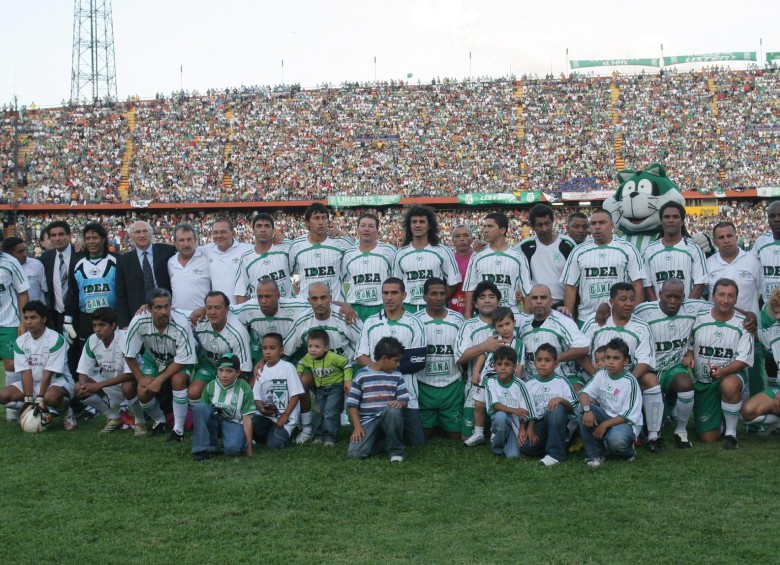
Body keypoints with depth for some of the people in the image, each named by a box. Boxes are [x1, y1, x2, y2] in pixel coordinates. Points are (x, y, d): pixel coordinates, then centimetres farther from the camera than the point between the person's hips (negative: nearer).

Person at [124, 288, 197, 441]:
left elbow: (182, 360, -24)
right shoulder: (139, 322, -27)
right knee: (143, 392, -18)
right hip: (153, 360, 3)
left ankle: (179, 428, -17)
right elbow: (129, 355, -11)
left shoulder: (181, 324, -34)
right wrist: (140, 378, -13)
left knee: (178, 380, -33)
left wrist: (159, 380, -25)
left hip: (178, 363, -3)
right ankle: (160, 421, 15)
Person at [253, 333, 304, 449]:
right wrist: (262, 408, -14)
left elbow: (296, 394, -8)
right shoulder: (261, 370, 9)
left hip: (285, 417, -4)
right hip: (265, 415, 4)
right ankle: (270, 433, 6)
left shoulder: (288, 367, -6)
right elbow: (257, 396, 7)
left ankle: (282, 432, 12)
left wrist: (285, 415, -14)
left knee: (274, 444, -22)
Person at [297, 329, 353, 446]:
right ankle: (319, 435, 22)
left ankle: (330, 436, -4)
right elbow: (301, 363, 13)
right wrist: (298, 373, -2)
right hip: (321, 389, 6)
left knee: (330, 413, -12)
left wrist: (348, 380, -17)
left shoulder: (333, 357, -28)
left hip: (335, 387, -6)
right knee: (322, 413, 14)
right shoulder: (309, 358, -10)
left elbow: (347, 363, -17)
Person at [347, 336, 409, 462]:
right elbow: (352, 403, 2)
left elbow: (404, 400, 8)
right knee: (354, 453, -24)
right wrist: (357, 426, -9)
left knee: (393, 411, -37)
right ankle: (382, 442, 8)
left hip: (389, 418, 1)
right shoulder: (361, 375, 1)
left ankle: (396, 450, -14)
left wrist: (400, 403, -17)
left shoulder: (397, 376, 9)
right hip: (368, 420, -1)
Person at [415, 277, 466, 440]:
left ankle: (444, 423, 34)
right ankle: (433, 423, 33)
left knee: (455, 434, 4)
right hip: (424, 386, -1)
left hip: (452, 386, 1)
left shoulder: (458, 320, 2)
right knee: (424, 434, 3)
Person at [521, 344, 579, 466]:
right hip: (539, 423, 2)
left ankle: (555, 453, -28)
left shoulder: (562, 382, 1)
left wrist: (560, 399, -24)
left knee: (557, 408, -37)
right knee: (525, 446, -28)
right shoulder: (530, 384, 8)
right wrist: (530, 429, -8)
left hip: (559, 423, -1)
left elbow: (573, 407, -5)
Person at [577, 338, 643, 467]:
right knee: (581, 410, -22)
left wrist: (605, 424, -25)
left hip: (626, 422, -5)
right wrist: (587, 410, -33)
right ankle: (595, 454, -9)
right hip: (605, 415, 5)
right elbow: (584, 393, -11)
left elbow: (628, 415, -19)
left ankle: (627, 452, 4)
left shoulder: (630, 381, -17)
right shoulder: (601, 374, -2)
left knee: (616, 439, -38)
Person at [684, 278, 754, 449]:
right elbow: (689, 345, 12)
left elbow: (744, 359, -12)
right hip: (702, 382, 2)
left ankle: (731, 432, -20)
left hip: (731, 374, -2)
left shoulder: (743, 323, -7)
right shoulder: (699, 319, -1)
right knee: (707, 438, -3)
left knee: (729, 385, -42)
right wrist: (688, 356, -11)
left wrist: (723, 371, -29)